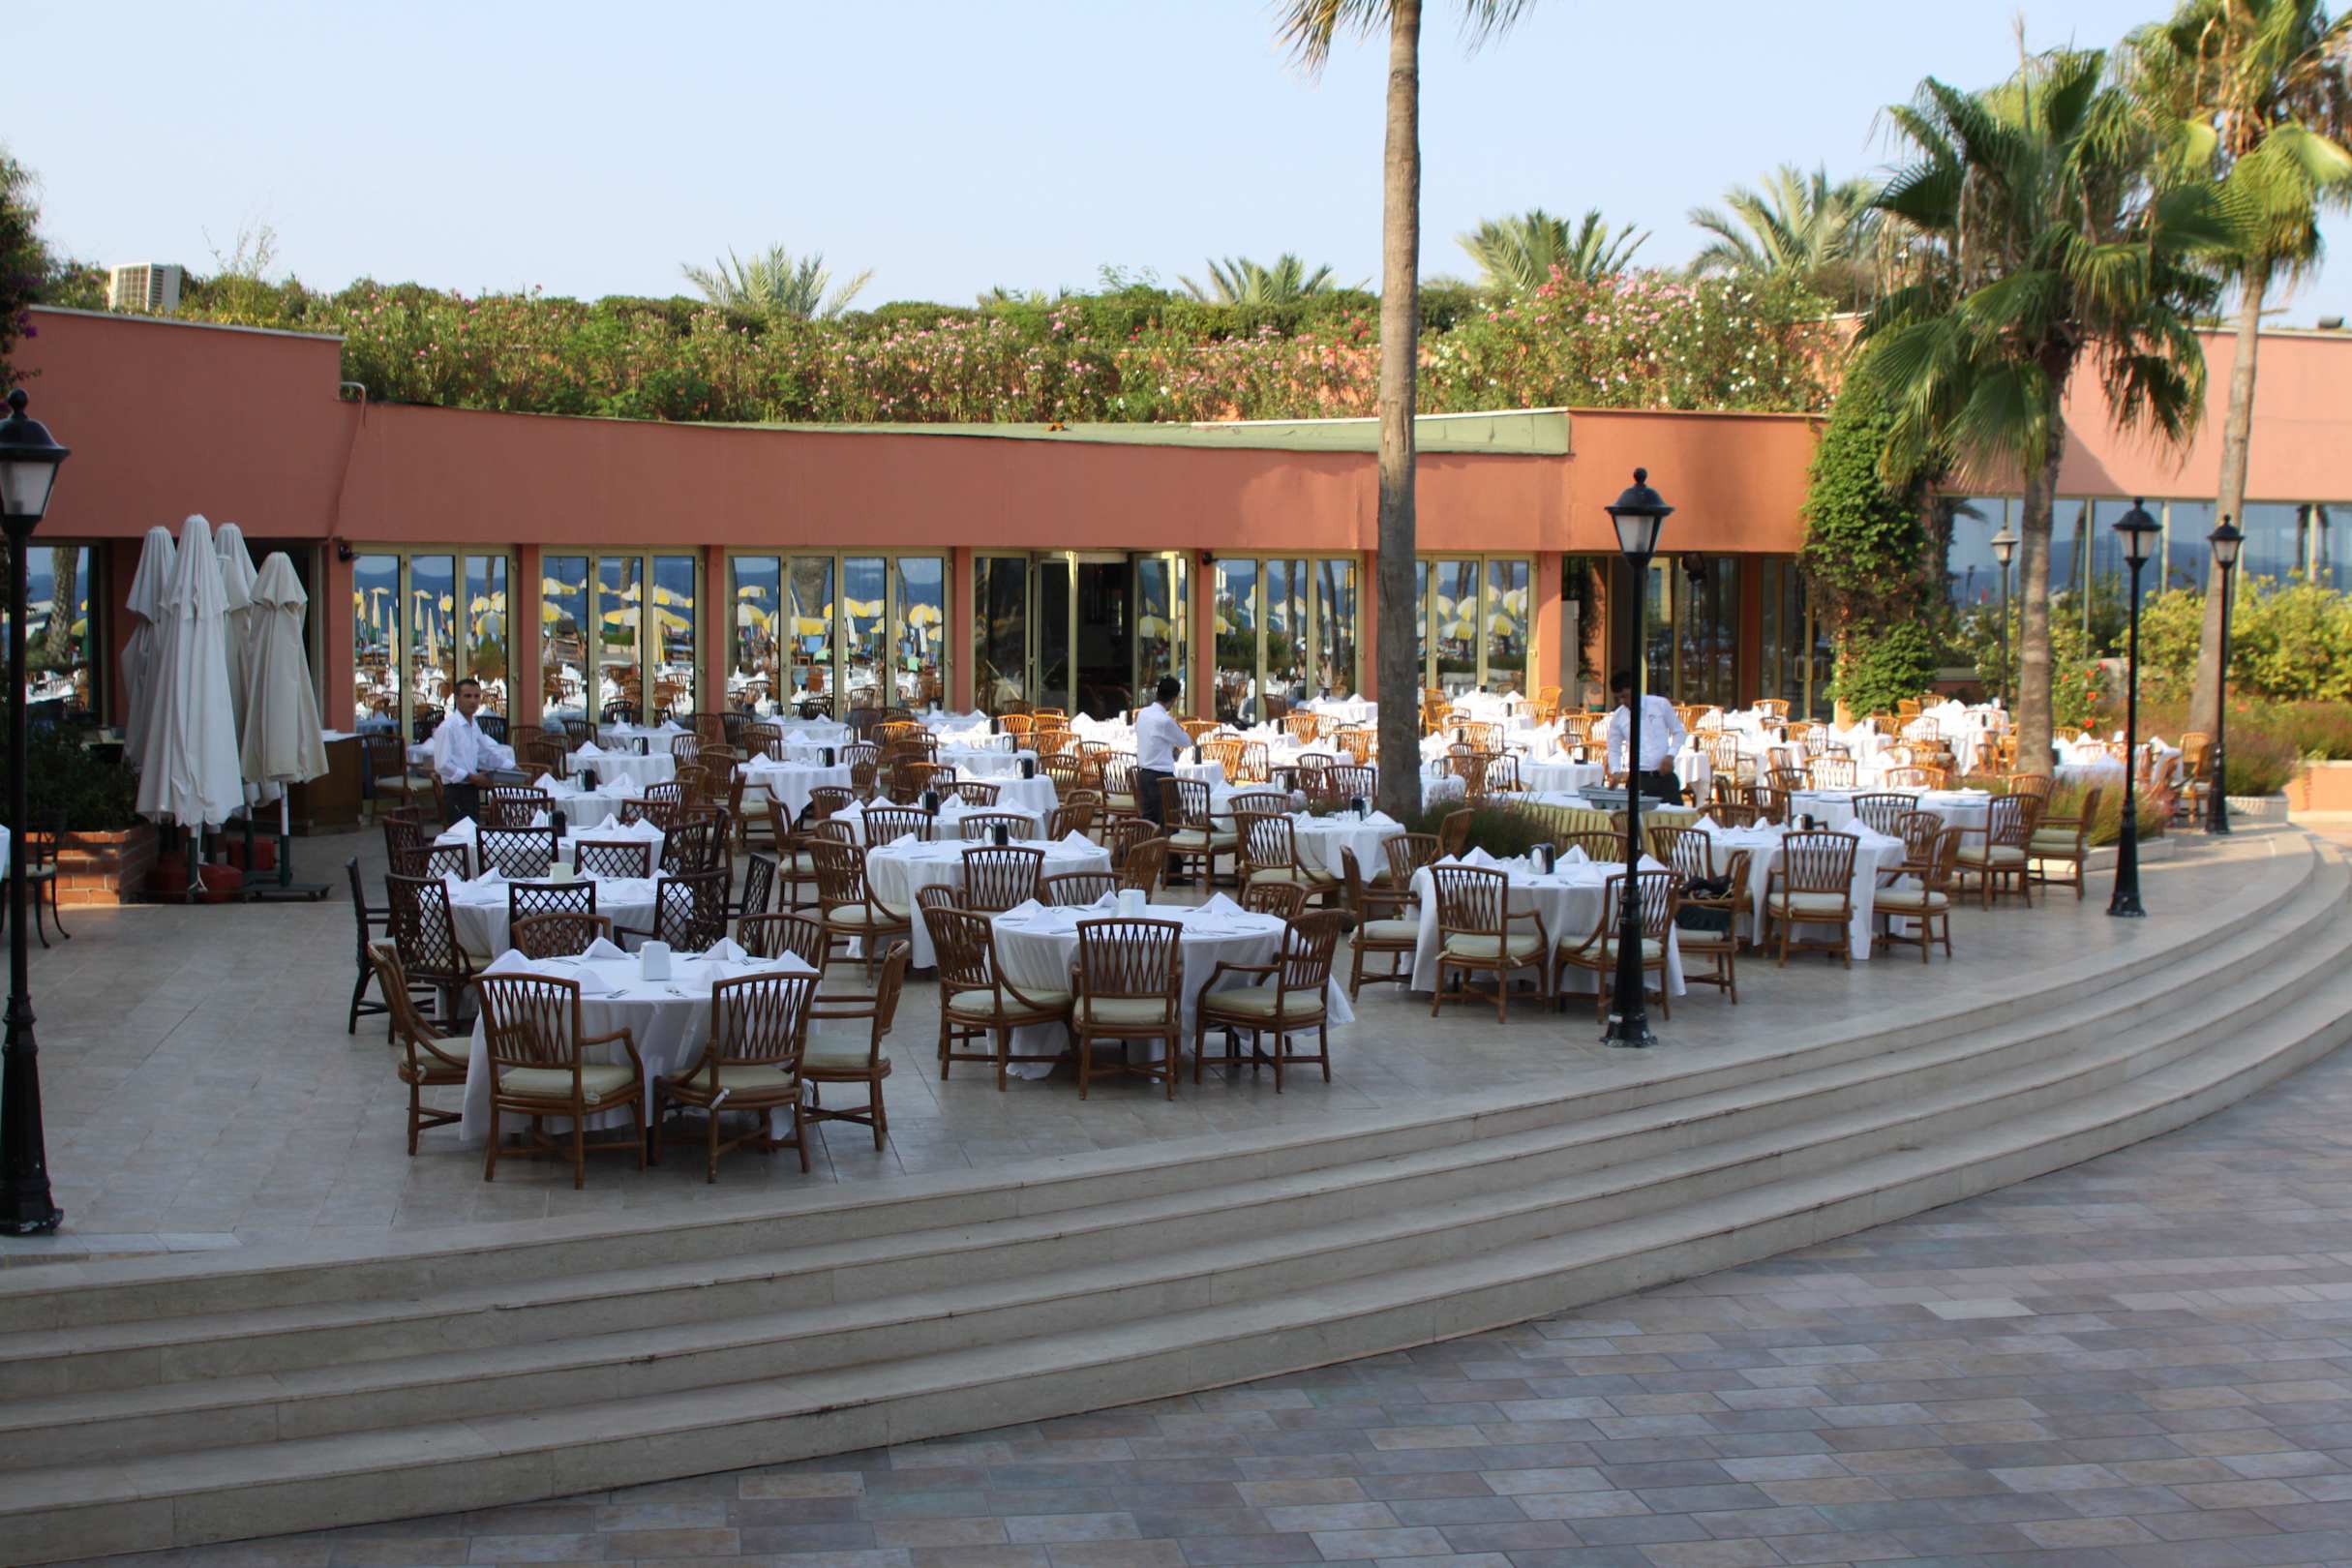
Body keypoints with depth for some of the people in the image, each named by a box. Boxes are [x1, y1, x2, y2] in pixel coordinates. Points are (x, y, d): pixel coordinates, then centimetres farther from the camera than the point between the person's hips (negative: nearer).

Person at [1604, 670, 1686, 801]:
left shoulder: (1661, 705, -2)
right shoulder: (1617, 718, 3)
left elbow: (1679, 732, 7)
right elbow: (1614, 750, 12)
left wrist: (1670, 755, -9)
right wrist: (1616, 772, -6)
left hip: (1665, 777, -1)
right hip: (1638, 779, 1)